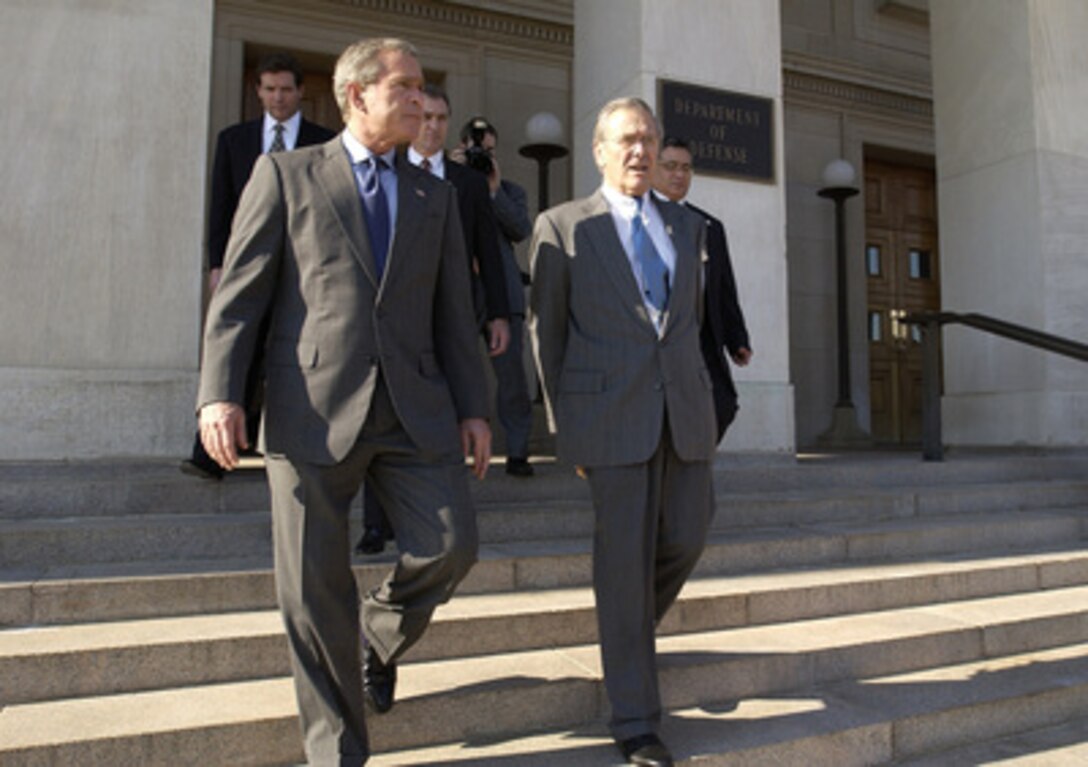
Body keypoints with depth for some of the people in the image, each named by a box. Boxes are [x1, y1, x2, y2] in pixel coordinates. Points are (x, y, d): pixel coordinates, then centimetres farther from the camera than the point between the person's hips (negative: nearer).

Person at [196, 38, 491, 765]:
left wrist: (473, 407, 6)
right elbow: (239, 292, 1)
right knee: (314, 588, 2)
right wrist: (220, 393, -10)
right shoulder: (286, 174, 7)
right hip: (315, 409, -2)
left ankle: (384, 633, 28)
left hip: (414, 409, 3)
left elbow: (454, 311, 13)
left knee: (451, 545, -7)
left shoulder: (435, 195, 16)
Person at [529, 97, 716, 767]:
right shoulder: (562, 227, 3)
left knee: (688, 537, 6)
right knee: (625, 557, -1)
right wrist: (562, 423, 1)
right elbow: (546, 329, 3)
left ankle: (629, 629, 39)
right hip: (611, 412, -4)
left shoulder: (688, 227, 15)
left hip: (685, 409, 5)